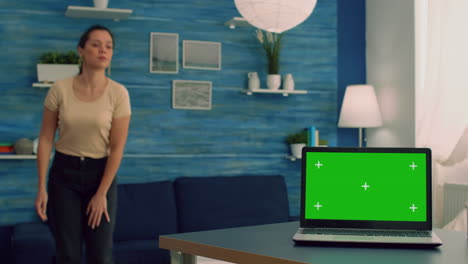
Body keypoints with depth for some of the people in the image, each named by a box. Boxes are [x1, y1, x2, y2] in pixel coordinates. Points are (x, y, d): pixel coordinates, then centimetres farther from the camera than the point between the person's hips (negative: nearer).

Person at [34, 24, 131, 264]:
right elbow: (46, 139, -2)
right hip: (64, 173, 1)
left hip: (101, 173, 0)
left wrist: (102, 193, -11)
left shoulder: (118, 93, -10)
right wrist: (42, 187, -6)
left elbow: (117, 147, -9)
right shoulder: (60, 89, -8)